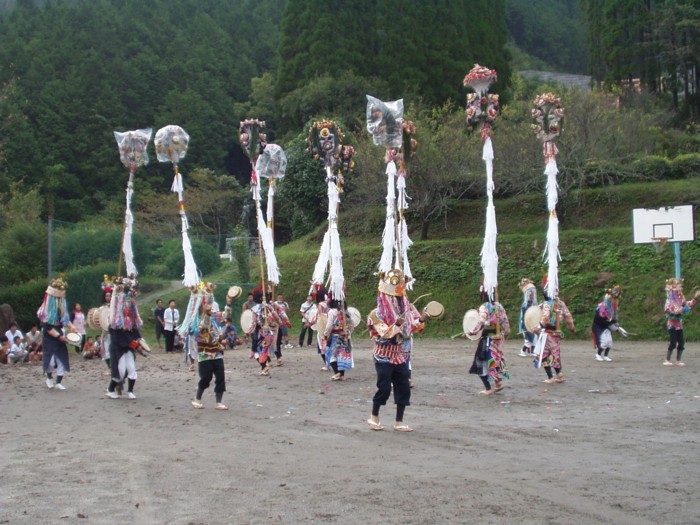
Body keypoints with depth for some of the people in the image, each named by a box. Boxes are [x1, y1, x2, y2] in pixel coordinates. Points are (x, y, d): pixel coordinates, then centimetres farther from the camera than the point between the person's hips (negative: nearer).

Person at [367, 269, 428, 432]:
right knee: (384, 388, -5)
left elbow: (414, 327, 10)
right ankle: (374, 417, 16)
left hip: (401, 356, 5)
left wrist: (421, 320, -9)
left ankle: (399, 422, 10)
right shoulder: (378, 313, -12)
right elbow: (384, 334, -20)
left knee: (403, 388, 1)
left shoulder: (407, 309, 4)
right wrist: (396, 325, -32)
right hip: (384, 357, -5)